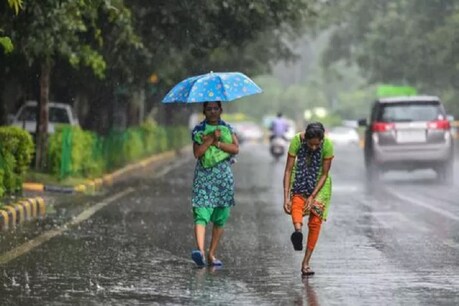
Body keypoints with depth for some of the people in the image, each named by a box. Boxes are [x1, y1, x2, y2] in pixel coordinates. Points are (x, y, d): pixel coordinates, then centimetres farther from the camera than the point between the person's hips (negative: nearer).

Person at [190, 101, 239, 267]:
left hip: (223, 176, 3)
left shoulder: (228, 128, 11)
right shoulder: (198, 129, 5)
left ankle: (211, 254, 11)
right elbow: (197, 152, -8)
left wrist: (216, 142, -12)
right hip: (203, 176, -3)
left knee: (220, 218, 4)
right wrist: (212, 138, -14)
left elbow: (236, 148, -4)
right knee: (201, 215, -18)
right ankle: (200, 251, -33)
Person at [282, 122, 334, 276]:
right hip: (300, 179, 0)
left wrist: (312, 197, -23)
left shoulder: (327, 145, -25)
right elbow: (288, 170, -22)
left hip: (319, 182, 0)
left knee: (315, 221, -7)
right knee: (296, 202, -31)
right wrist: (286, 197, -28)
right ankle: (298, 230, -59)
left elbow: (324, 174, -17)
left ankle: (306, 263, -1)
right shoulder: (297, 140, -25)